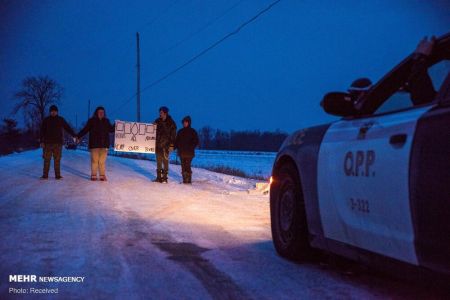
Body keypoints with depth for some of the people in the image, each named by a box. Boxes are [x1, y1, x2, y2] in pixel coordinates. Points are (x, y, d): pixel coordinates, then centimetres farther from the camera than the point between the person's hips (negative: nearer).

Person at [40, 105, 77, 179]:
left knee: (57, 160, 0)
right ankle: (45, 175, 4)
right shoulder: (46, 120, 6)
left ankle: (57, 175, 4)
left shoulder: (61, 120, 7)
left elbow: (68, 128, 7)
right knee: (47, 159, 0)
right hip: (48, 143, 0)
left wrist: (74, 135, -2)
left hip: (58, 143, 0)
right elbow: (42, 131, 4)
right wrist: (42, 141, -4)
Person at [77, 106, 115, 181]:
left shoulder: (106, 121, 11)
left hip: (104, 144, 2)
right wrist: (78, 136, -9)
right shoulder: (91, 121, 2)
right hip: (94, 144, -2)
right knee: (94, 160, -2)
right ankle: (93, 175, 4)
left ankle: (102, 175, 5)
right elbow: (85, 130, 0)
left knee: (102, 161, 1)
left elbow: (111, 129, 17)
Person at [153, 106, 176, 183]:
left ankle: (164, 177, -3)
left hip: (166, 145, -4)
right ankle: (159, 177, 13)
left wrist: (172, 145, -10)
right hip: (158, 144, 5)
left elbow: (173, 135, -4)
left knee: (165, 160, -6)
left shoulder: (171, 123, -2)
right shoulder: (157, 121, 10)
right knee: (158, 161, 7)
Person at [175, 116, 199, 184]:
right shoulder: (180, 131, 15)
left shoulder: (192, 131, 3)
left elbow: (196, 142, 1)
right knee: (183, 166, 3)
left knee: (187, 165, -13)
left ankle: (189, 180, -12)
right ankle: (184, 179, 7)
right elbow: (177, 141, 19)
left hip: (189, 152, -5)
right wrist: (175, 147, 2)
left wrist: (191, 147, -12)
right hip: (181, 152, 5)